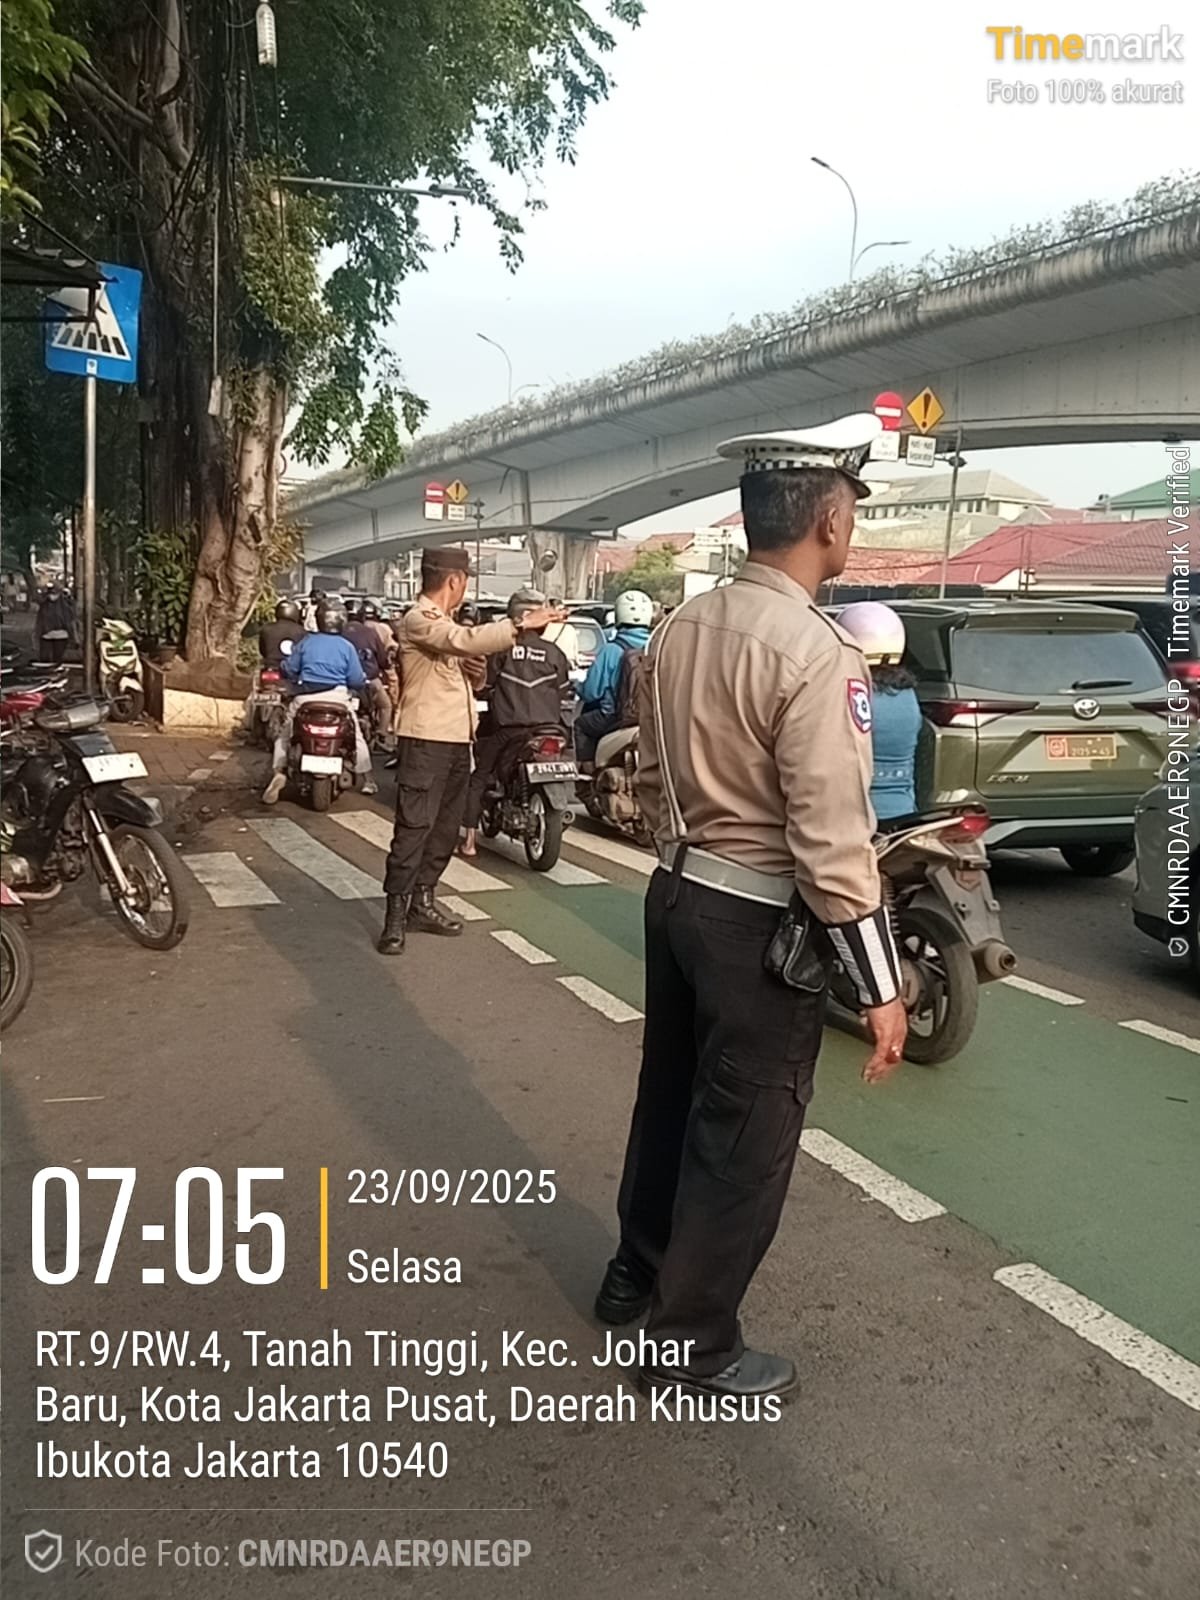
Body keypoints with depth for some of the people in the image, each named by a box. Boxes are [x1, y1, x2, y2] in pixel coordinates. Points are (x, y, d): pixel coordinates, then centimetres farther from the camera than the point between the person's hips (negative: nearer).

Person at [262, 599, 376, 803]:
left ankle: (278, 772, -4)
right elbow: (356, 680, -1)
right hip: (337, 697, 0)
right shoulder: (347, 647, 2)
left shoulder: (306, 642, 6)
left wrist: (298, 678, 26)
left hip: (305, 697, 1)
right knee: (356, 735, 17)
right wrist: (363, 680, 21)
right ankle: (368, 779, 21)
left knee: (284, 732, 15)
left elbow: (289, 669, 5)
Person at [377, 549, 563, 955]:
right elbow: (465, 641, -29)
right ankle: (395, 916, -8)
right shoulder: (418, 620, -12)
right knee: (414, 828, -11)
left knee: (445, 829, 12)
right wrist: (519, 624, -29)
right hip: (426, 741, -10)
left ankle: (421, 903, 21)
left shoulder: (443, 621, 20)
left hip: (456, 740, 10)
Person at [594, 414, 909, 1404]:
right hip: (761, 925, -8)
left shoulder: (680, 628, 3)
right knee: (745, 1137, 8)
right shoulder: (818, 655, -21)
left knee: (673, 1096, 24)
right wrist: (881, 986, -16)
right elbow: (832, 842, -23)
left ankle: (637, 1273, 43)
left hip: (679, 896, 8)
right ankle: (689, 1348, 25)